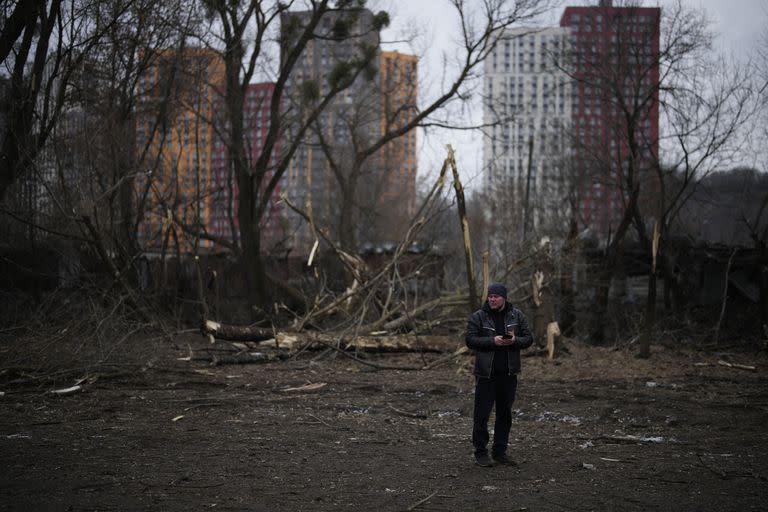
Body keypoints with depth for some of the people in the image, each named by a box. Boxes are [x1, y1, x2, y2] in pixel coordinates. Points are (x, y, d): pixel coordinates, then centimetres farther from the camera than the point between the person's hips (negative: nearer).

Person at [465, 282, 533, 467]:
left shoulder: (517, 316, 7)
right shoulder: (478, 317, -2)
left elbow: (528, 338, 7)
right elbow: (469, 339, -7)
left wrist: (515, 341, -15)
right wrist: (492, 341, -19)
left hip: (509, 374, 3)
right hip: (486, 374, -3)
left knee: (505, 415, 11)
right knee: (482, 414, -3)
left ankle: (500, 452, 21)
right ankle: (481, 452, 6)